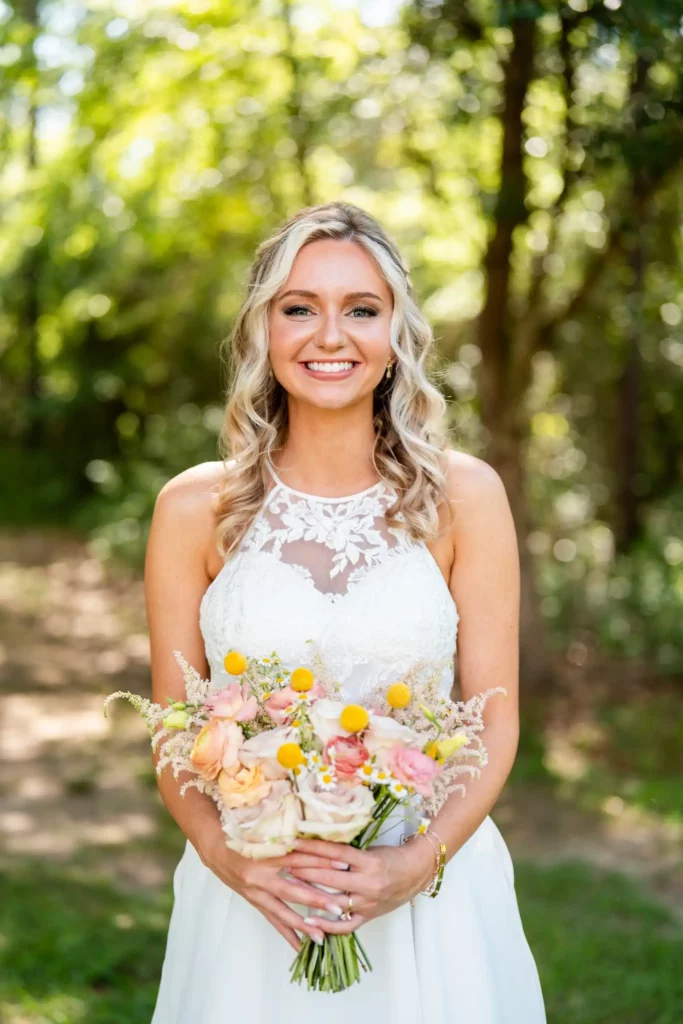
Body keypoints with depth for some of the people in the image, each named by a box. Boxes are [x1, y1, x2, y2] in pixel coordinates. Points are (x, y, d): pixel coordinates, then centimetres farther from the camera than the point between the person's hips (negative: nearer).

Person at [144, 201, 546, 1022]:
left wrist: (418, 862, -16)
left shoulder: (464, 496, -4)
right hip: (252, 898, 0)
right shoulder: (195, 509, -4)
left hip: (427, 887, 0)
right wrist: (226, 854, -16)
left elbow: (495, 721, -3)